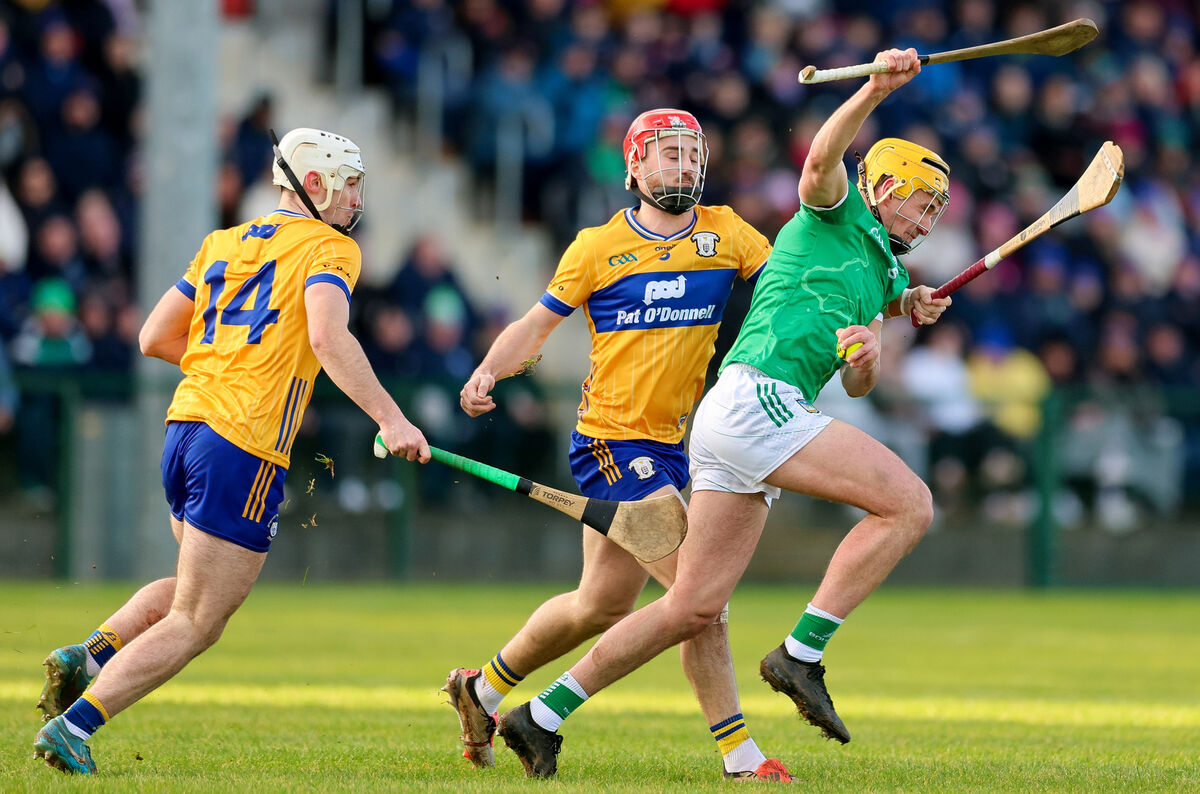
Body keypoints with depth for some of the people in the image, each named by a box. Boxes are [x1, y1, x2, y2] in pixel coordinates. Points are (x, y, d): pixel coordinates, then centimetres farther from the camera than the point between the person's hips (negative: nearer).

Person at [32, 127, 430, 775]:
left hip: (185, 429, 8)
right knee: (195, 625, -2)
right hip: (245, 447, -8)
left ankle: (86, 656, 9)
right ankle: (73, 725, -10)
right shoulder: (330, 248, -2)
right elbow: (327, 337, -20)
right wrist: (389, 418, -23)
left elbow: (154, 338, 19)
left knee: (194, 591, 28)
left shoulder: (224, 243, 19)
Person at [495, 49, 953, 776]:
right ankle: (802, 654, -19)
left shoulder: (881, 272, 28)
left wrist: (873, 343, 4)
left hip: (743, 420, 9)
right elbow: (821, 159, -19)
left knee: (694, 606, 8)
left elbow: (858, 385, 25)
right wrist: (876, 90, -33)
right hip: (754, 396, -9)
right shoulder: (833, 214, 4)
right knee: (910, 503, -18)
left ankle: (543, 715, 12)